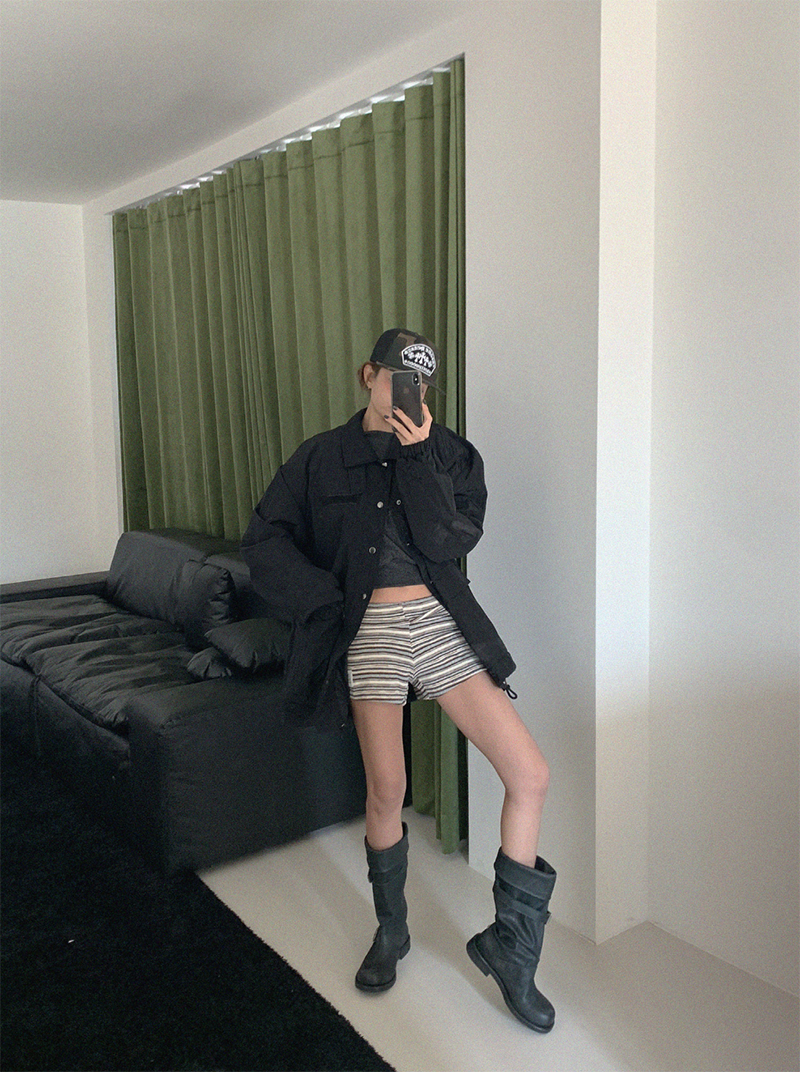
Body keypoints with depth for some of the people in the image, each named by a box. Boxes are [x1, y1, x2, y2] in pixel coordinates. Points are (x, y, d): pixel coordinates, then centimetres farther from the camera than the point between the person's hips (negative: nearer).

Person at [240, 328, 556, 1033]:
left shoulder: (450, 454, 7)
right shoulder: (323, 458, 6)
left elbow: (451, 542, -7)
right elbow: (264, 539, 4)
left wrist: (416, 457, -11)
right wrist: (321, 598, -7)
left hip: (440, 623, 2)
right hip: (369, 630, -1)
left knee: (530, 775, -7)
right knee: (387, 792, -1)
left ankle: (509, 944, 11)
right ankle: (391, 930, 29)